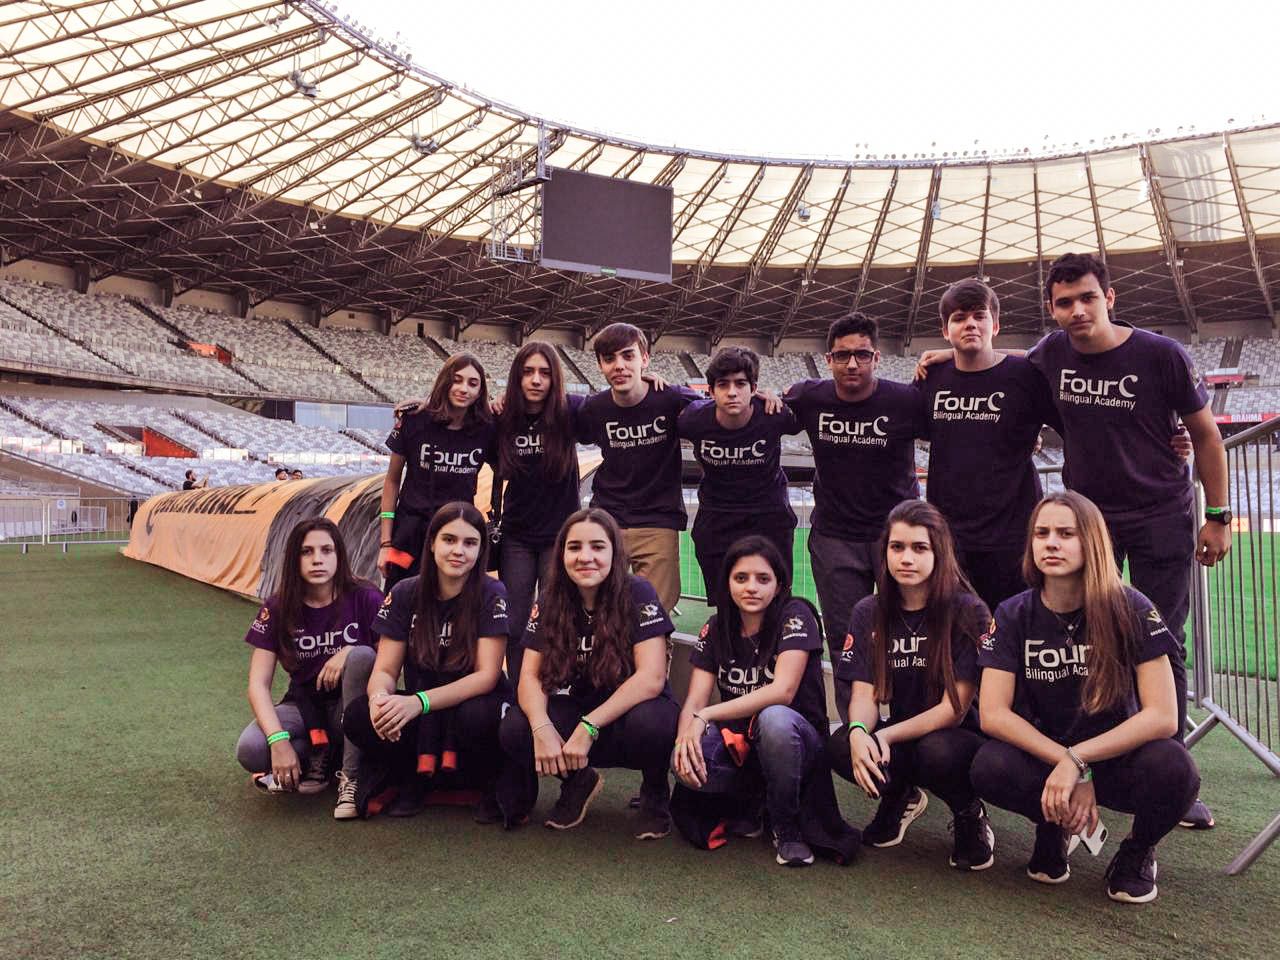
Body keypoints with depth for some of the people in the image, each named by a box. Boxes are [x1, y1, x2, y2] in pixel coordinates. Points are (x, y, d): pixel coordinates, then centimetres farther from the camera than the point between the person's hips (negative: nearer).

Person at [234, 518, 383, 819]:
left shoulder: (365, 599, -11)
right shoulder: (277, 609, -6)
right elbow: (258, 685, -10)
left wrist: (350, 651, -29)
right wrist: (279, 740, -26)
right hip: (304, 707, 1)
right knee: (250, 750, -30)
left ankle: (352, 776, -22)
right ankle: (316, 757, 2)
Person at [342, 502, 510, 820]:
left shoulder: (492, 595, -14)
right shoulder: (405, 594, -4)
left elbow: (486, 676, -19)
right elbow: (385, 670, -5)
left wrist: (419, 702, -34)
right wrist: (379, 696, -31)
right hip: (424, 723, 3)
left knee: (477, 717, -38)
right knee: (358, 716, -25)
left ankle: (492, 783, -5)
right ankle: (413, 780, 1)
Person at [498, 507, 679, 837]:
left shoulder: (638, 595, -16)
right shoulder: (550, 602, -4)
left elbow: (651, 678, -24)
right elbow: (530, 676, -7)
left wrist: (588, 727, -29)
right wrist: (542, 727, -27)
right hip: (577, 710, 4)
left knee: (649, 723, -38)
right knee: (514, 729, -23)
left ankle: (655, 793, -1)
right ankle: (578, 782, 9)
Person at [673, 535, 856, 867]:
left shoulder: (795, 615, -13)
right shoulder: (716, 628, 1)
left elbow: (782, 690, -25)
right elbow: (694, 700, -5)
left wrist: (705, 716, -28)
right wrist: (685, 736, -29)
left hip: (798, 742, -4)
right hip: (738, 745, 4)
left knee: (774, 718, -39)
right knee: (684, 761, -29)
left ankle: (787, 829, -14)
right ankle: (748, 806, 4)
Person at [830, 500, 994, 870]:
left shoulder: (969, 612, -12)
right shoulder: (869, 613, 0)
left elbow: (955, 708, -15)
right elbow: (864, 694, -6)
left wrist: (887, 735, -25)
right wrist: (859, 731, -29)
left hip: (955, 739, -3)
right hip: (893, 739, 3)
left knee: (937, 752, -38)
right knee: (841, 747, -28)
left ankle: (970, 815, 0)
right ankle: (900, 798, 7)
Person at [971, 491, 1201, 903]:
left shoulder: (1131, 610, -13)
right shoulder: (1013, 615, -9)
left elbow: (1162, 716, -20)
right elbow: (993, 713, -15)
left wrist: (1077, 760, -27)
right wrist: (1069, 768, -24)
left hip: (1117, 757, -1)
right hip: (1042, 756, 1)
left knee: (1174, 769, -34)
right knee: (989, 768, -31)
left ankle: (1139, 849, 2)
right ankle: (1053, 826, 5)